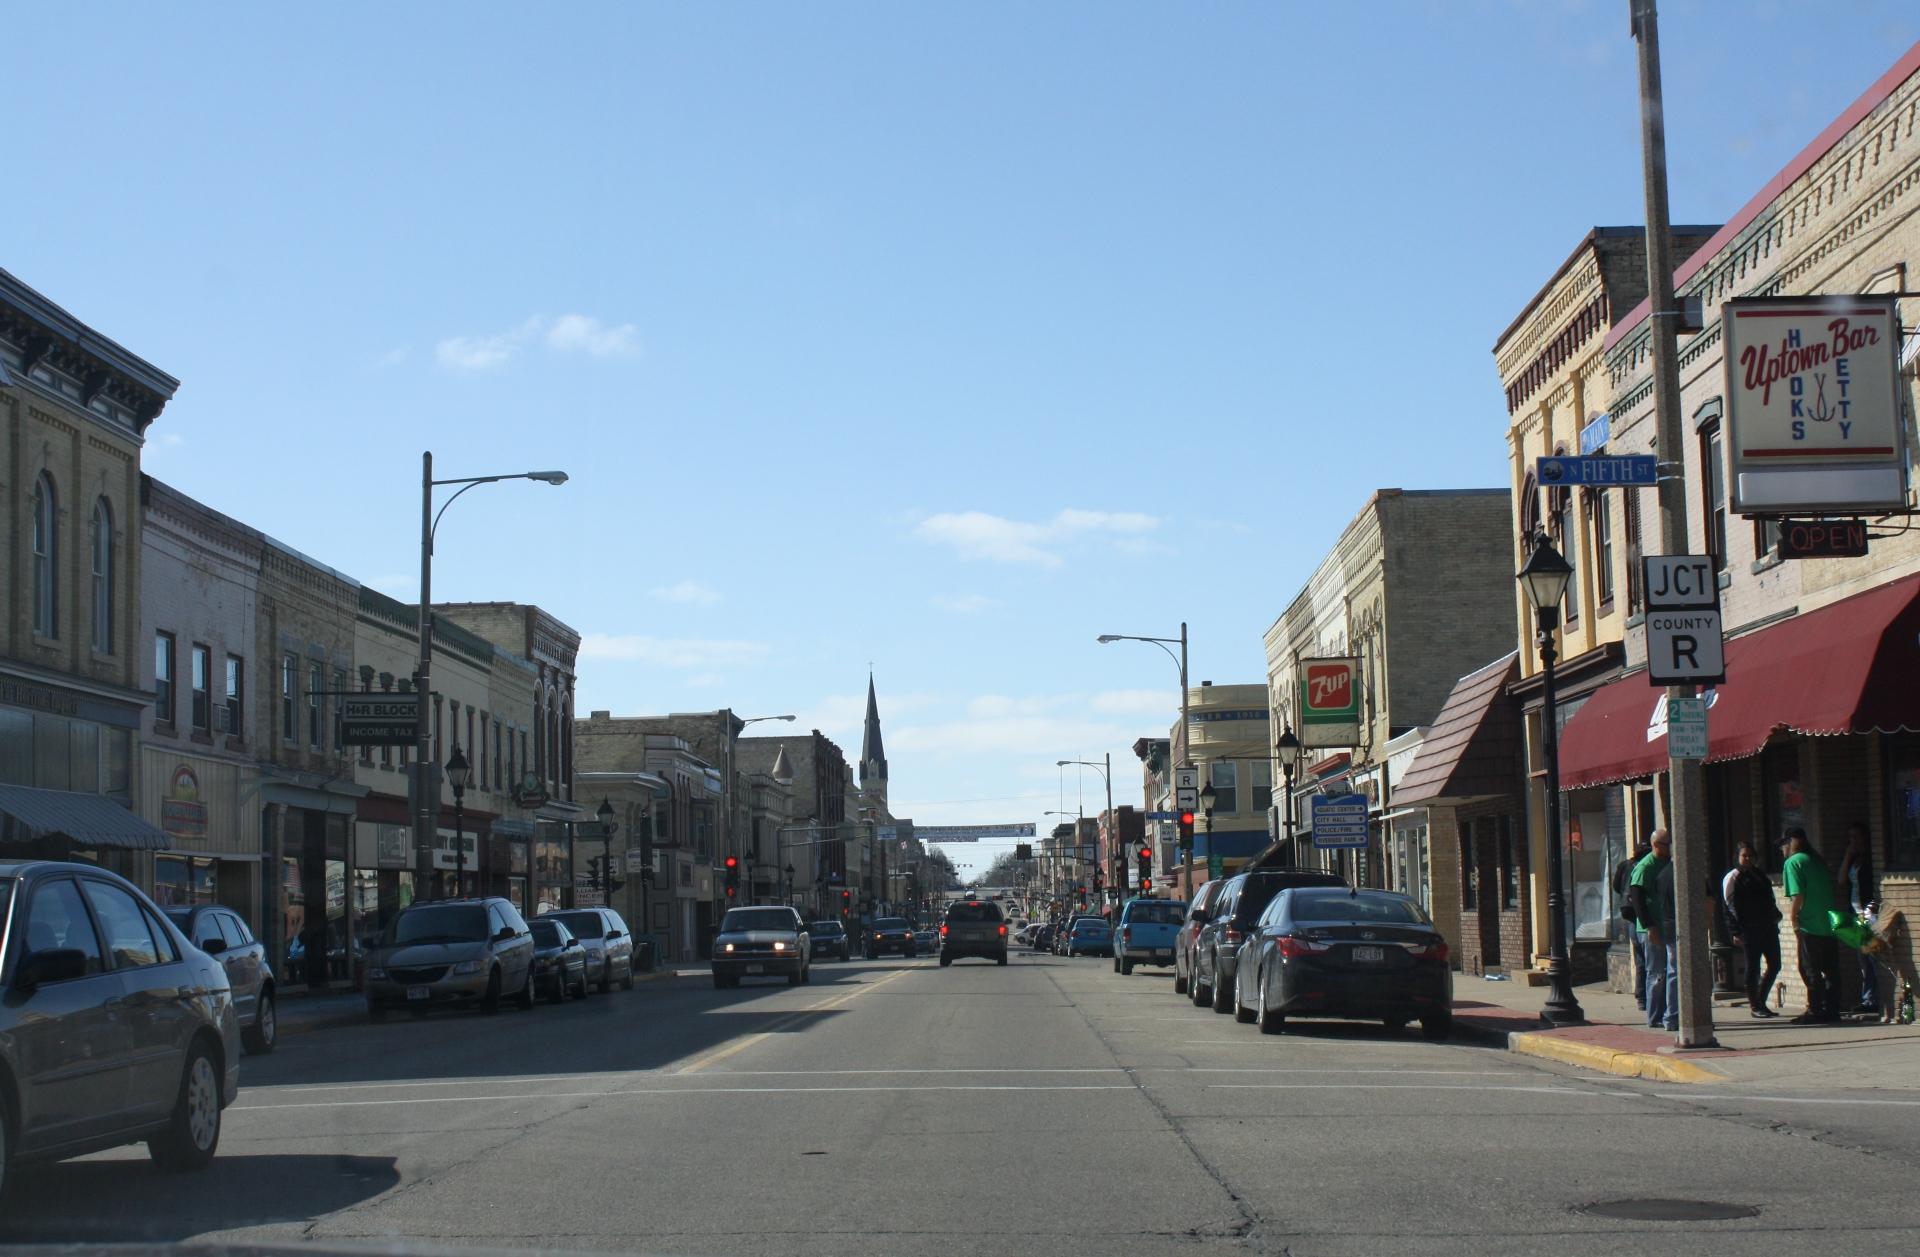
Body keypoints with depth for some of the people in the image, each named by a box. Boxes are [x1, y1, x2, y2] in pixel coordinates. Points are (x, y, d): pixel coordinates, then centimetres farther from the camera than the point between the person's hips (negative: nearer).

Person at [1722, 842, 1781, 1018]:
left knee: (1774, 965, 6)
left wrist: (1776, 917, 14)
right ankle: (1755, 1006, 5)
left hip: (1768, 927, 7)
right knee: (1753, 968, -3)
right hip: (1750, 929, -7)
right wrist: (1737, 931, -14)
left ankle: (1760, 1001, 18)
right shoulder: (1733, 877, -2)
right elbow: (1730, 905, -8)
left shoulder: (1759, 875, 19)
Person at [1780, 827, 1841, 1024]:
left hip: (1811, 926, -8)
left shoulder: (1793, 862, -7)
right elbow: (1831, 887, 18)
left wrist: (1793, 918, -6)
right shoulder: (1819, 861, 16)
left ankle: (1815, 1010, -2)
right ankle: (1831, 1009, 12)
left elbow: (1797, 896, -16)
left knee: (1810, 971, -2)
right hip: (1830, 923, 8)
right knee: (1831, 970, 9)